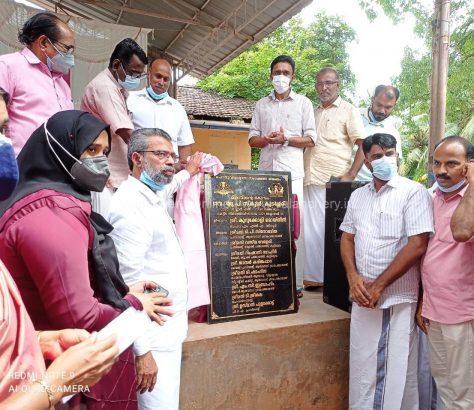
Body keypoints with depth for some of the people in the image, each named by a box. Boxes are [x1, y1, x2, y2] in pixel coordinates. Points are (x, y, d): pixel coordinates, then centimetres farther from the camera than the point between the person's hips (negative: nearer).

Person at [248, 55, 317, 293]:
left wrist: (286, 139, -10)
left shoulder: (303, 103, 9)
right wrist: (267, 139, -8)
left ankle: (296, 282, 2)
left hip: (291, 174, -3)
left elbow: (311, 139, 4)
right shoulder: (262, 105, 17)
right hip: (265, 173, 3)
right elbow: (252, 140, 13)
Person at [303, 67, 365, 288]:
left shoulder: (348, 110, 2)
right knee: (311, 230, 7)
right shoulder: (313, 113, 18)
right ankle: (313, 275, 18)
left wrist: (350, 176, -14)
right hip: (311, 181, 5)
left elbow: (363, 145, -4)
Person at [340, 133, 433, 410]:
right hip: (363, 298, 5)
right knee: (362, 368, 15)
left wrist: (378, 285, -14)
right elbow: (347, 237, 13)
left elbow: (418, 245, -15)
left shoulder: (414, 192, -8)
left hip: (397, 300, -5)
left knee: (395, 372, 6)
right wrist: (353, 278, -4)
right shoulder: (358, 196, 10)